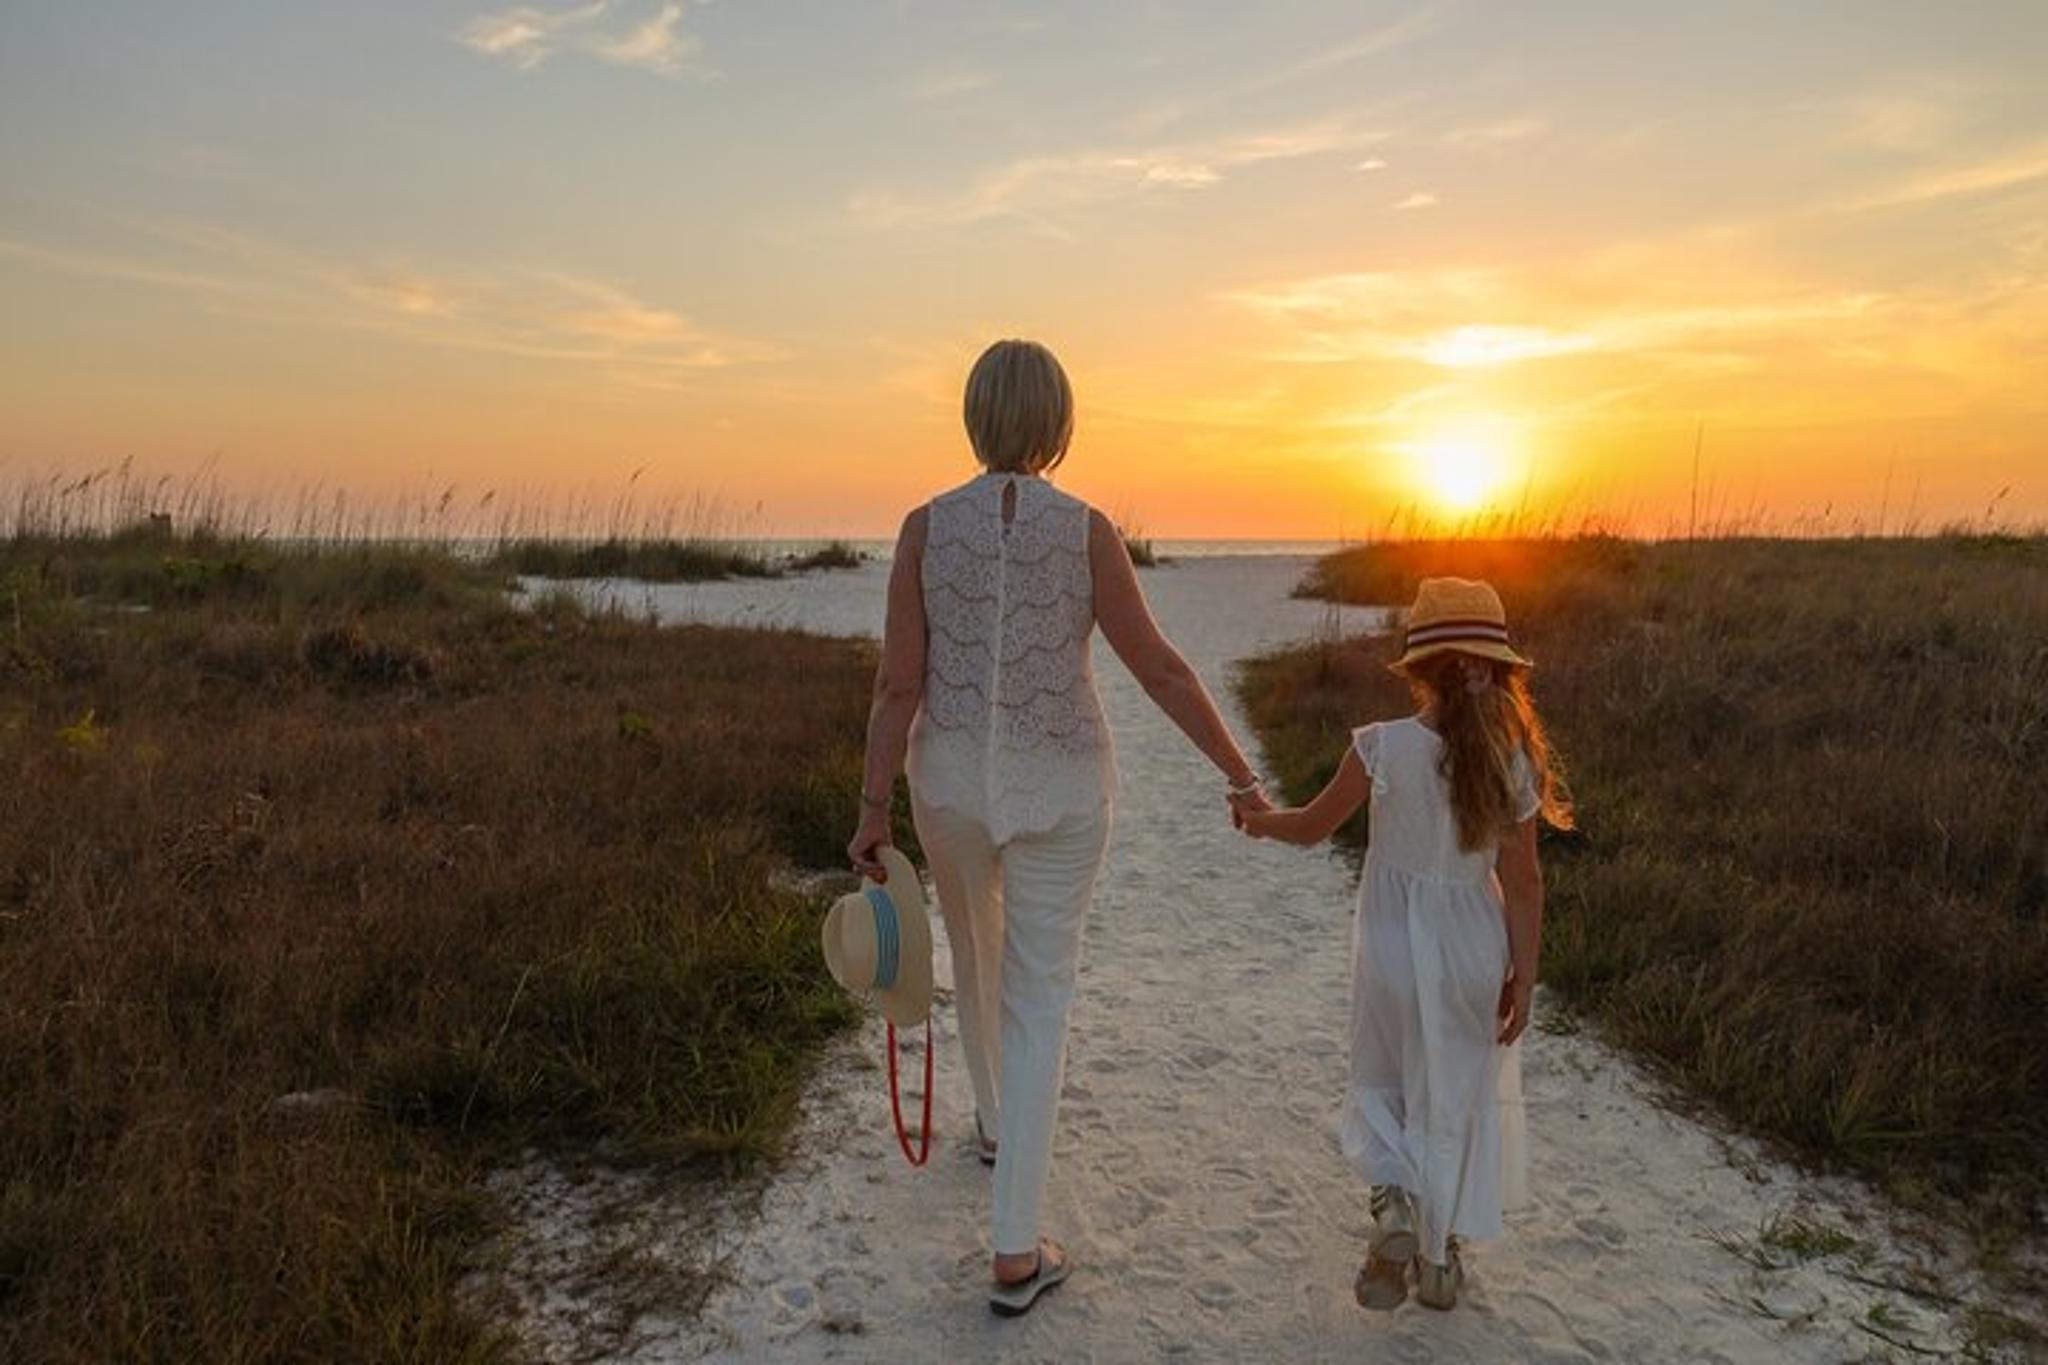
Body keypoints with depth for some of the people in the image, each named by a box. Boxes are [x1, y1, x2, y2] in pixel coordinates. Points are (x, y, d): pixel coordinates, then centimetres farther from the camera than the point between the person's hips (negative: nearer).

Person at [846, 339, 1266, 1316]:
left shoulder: (926, 525, -8)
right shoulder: (1086, 530, -12)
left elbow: (898, 681, -9)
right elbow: (1160, 668, -10)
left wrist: (872, 811, -4)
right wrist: (1240, 773, 0)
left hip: (953, 778, 2)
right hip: (1059, 787, -2)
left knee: (976, 950, 28)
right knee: (1037, 1000, 6)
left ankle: (997, 1123, 51)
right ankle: (1015, 1254, 7)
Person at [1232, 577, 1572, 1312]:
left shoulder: (1384, 748, -17)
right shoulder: (1513, 761, -10)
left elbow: (1312, 826, -3)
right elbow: (1523, 882, -6)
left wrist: (1258, 819, 17)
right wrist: (1522, 977, 4)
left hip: (1393, 948, -2)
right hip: (1472, 952, 2)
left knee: (1380, 1084, 20)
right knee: (1454, 1101, 19)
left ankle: (1394, 1201, -5)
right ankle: (1438, 1256, 28)